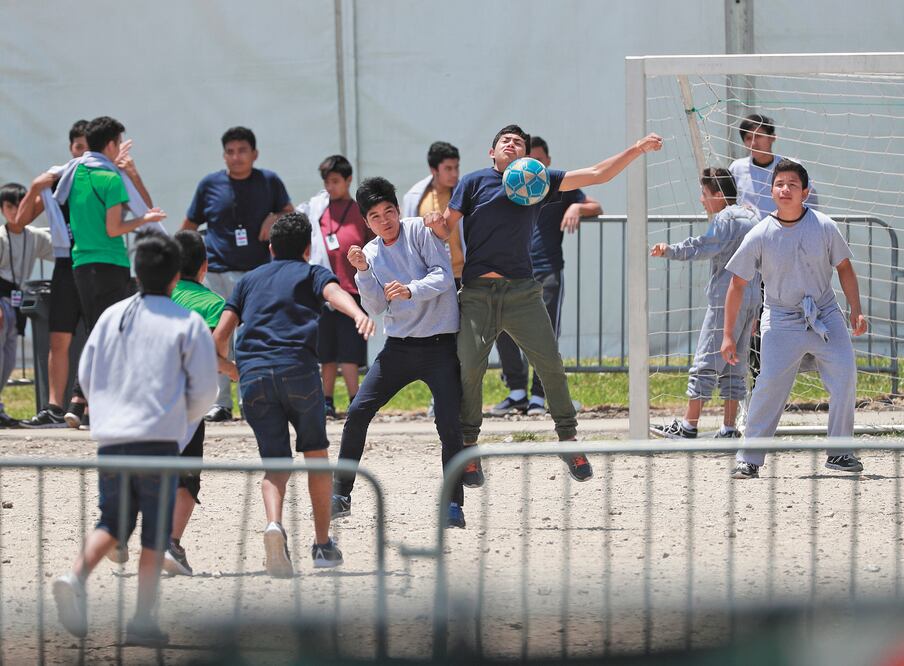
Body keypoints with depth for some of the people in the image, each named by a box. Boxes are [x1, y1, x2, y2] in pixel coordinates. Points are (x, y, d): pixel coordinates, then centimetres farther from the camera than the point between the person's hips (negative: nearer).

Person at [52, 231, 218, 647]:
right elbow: (204, 388, -1)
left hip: (110, 439, 4)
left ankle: (76, 577, -14)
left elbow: (85, 375, 13)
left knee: (113, 521, 13)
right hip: (159, 439, -4)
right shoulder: (187, 324, -2)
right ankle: (142, 619, 2)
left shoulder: (111, 317, 9)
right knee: (155, 532, 5)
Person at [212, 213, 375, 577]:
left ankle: (274, 524, -26)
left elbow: (220, 335, 18)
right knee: (316, 454, 16)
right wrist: (358, 314, -27)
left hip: (253, 374, 2)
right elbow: (334, 293, -7)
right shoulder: (312, 273, 18)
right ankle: (323, 544, 18)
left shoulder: (249, 280, 27)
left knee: (276, 462, 4)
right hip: (298, 368, -2)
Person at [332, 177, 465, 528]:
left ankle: (454, 504, -4)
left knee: (449, 425, -13)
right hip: (399, 346, 4)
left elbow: (444, 275, -13)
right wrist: (362, 272, -15)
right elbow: (376, 307, -1)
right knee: (357, 413, -3)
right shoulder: (370, 253, 8)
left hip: (440, 344, -4)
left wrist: (411, 290, -28)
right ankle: (340, 495, 7)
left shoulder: (418, 230, -4)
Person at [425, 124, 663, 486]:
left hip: (521, 291, 2)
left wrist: (637, 149, 3)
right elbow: (446, 230, 5)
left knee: (550, 364, -5)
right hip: (477, 293, -2)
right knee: (468, 370, -10)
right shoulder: (474, 182, 8)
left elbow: (596, 174, 12)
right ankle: (468, 448, 4)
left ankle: (569, 441, 7)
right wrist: (435, 224, -19)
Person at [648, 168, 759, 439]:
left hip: (726, 299, -9)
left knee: (706, 363, -6)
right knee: (735, 365, 10)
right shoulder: (751, 218, 18)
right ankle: (729, 429, 7)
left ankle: (688, 425, -6)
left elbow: (704, 246, -22)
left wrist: (671, 251, -24)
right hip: (752, 299, 9)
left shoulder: (724, 218, -9)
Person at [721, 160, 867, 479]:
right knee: (769, 384, -14)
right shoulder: (760, 236, -7)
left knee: (844, 375, -11)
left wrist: (856, 310, 0)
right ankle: (749, 458, -7)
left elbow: (844, 267, 9)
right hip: (782, 322, -2)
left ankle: (840, 452, 2)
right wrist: (728, 335, -2)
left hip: (826, 316, 2)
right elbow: (737, 284, -1)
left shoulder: (824, 227, -4)